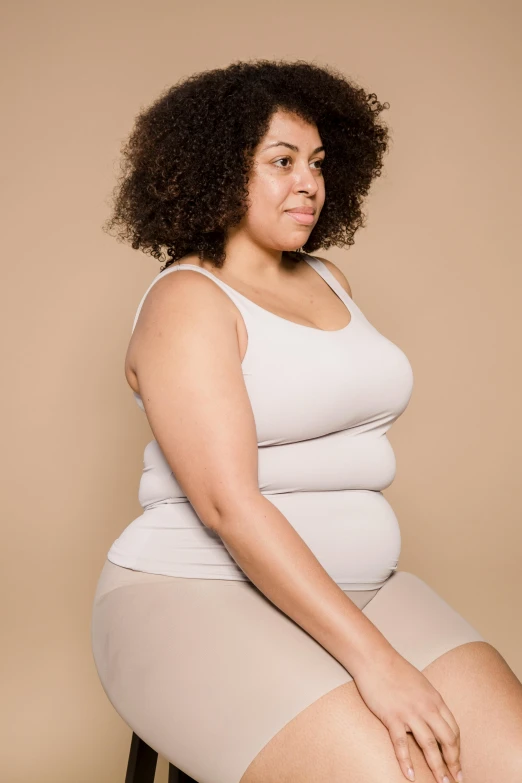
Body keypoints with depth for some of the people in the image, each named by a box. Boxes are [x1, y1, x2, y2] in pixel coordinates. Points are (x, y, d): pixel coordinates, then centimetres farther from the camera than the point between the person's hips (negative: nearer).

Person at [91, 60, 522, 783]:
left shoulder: (328, 281, 15)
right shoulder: (187, 301, -8)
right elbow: (227, 502, -19)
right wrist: (372, 657, -25)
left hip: (358, 588, 7)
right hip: (200, 596, -6)